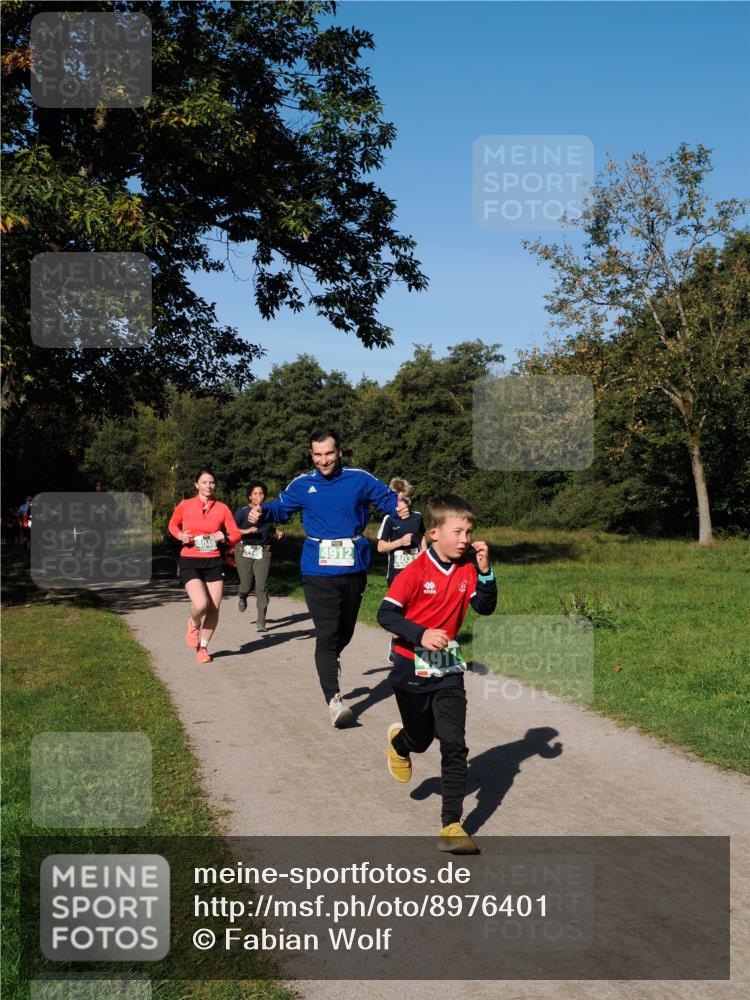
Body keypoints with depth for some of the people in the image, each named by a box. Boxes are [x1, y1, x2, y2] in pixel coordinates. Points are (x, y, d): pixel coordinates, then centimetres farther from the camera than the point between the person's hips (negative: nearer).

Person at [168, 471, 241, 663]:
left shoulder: (222, 508, 2)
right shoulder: (184, 506, -1)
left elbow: (236, 535, 6)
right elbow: (172, 525, 16)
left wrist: (225, 537, -16)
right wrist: (180, 536, -5)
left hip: (213, 562, 3)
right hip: (190, 562, -3)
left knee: (214, 608, 1)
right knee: (201, 604, -22)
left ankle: (203, 647, 23)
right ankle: (194, 624, 14)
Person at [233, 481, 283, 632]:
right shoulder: (242, 511, -3)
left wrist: (277, 534, 2)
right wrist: (246, 531, -21)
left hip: (263, 552, 2)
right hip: (244, 551, -2)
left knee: (262, 586, -8)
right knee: (247, 585, -1)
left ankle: (261, 622, -4)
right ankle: (242, 596, 39)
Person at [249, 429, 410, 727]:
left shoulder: (360, 480, 0)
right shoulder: (302, 485, 3)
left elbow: (388, 498, 3)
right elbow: (280, 507, 12)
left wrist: (400, 507, -19)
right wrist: (261, 511, -10)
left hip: (354, 569, 2)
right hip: (318, 572, -2)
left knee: (345, 630, 18)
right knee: (326, 633, -13)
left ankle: (330, 662, 49)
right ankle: (333, 699, -17)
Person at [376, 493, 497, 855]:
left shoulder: (466, 569, -3)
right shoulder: (416, 572, -17)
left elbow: (485, 608, -3)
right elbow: (385, 614, -18)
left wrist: (484, 571, -16)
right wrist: (420, 634, -31)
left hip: (448, 670, 3)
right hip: (411, 668, -3)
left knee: (454, 746, -6)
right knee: (420, 739, 16)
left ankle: (452, 826, -1)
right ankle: (400, 742, 55)